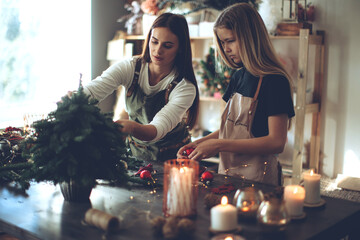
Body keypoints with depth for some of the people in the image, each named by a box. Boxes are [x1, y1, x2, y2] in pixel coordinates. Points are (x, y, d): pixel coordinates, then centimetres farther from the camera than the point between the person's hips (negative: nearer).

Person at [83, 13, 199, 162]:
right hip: (135, 153, 3)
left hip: (171, 159, -3)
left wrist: (131, 127, -51)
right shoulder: (129, 67, -9)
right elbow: (89, 91, -22)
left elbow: (158, 130, -29)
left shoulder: (185, 87, -17)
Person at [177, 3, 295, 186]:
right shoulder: (238, 76, 11)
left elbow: (277, 142, -17)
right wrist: (200, 143, 2)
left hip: (257, 179, -6)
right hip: (227, 173, 6)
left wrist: (219, 145, -19)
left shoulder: (274, 81, -12)